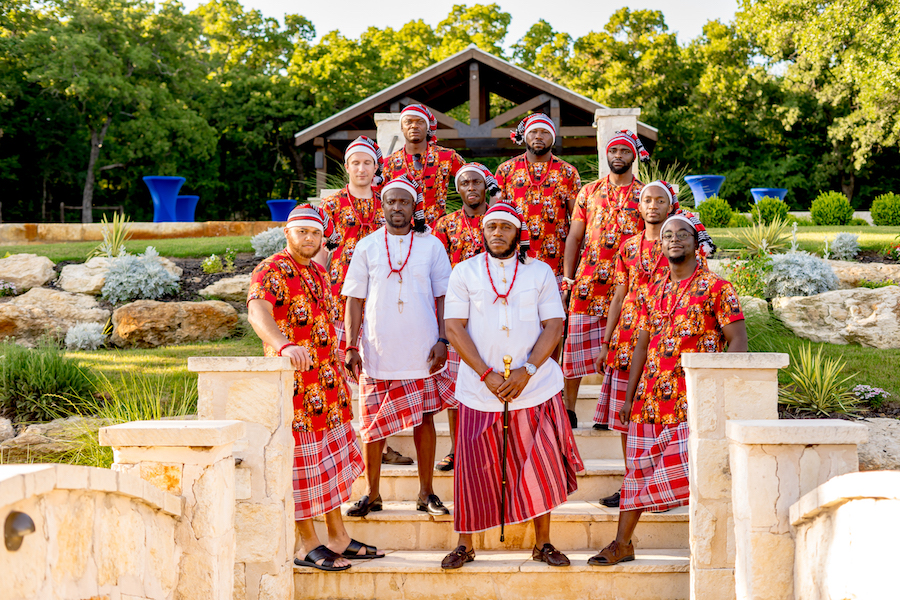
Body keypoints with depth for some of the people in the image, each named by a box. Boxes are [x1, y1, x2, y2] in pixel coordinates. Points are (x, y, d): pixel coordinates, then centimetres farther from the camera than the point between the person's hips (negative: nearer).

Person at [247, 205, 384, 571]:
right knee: (303, 462, -1)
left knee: (334, 459, 15)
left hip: (327, 385, 9)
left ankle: (338, 539, 25)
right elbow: (258, 311, -34)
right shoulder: (271, 272, -14)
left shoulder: (317, 273, 14)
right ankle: (308, 546, 10)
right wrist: (283, 345, -52)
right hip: (294, 384, -9)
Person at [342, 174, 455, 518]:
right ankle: (372, 494, 16)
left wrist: (442, 340, -3)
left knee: (424, 419, 5)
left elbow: (443, 296, 6)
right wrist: (351, 346, -2)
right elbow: (354, 300, 5)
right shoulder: (367, 247, 5)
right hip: (378, 352, 0)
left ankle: (426, 493, 17)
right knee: (372, 424, 3)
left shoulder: (431, 245, 5)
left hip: (422, 351, 0)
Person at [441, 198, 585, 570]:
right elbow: (454, 328, -2)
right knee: (475, 469, 2)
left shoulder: (540, 272, 6)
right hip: (480, 392, -1)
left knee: (539, 467, 3)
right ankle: (465, 545, 15)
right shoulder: (465, 272, 4)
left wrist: (526, 371, -13)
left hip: (535, 387, 1)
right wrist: (486, 374, -13)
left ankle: (542, 543, 16)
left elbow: (554, 326, 0)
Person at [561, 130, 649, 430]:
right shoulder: (589, 192, 10)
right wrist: (567, 279, 3)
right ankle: (568, 409, 10)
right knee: (575, 345, 1)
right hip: (587, 281, 1)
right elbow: (574, 237, 10)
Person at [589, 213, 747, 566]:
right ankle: (622, 544, 17)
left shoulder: (715, 288, -2)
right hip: (651, 398, 6)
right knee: (638, 468, 9)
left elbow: (737, 341, -6)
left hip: (695, 400, -6)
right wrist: (629, 397, 15)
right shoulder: (655, 292, 15)